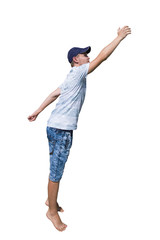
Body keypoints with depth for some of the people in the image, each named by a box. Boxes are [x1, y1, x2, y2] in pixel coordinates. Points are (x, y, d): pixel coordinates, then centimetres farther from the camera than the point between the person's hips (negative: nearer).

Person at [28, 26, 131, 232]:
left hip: (57, 128, 10)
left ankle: (51, 200, 35)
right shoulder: (78, 72, -9)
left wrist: (37, 112, 28)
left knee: (56, 169, 20)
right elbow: (102, 57, -14)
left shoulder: (73, 76, 19)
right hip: (61, 129, -10)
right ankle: (52, 211, 11)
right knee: (56, 172, 0)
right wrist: (119, 37, -5)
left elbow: (54, 94, 23)